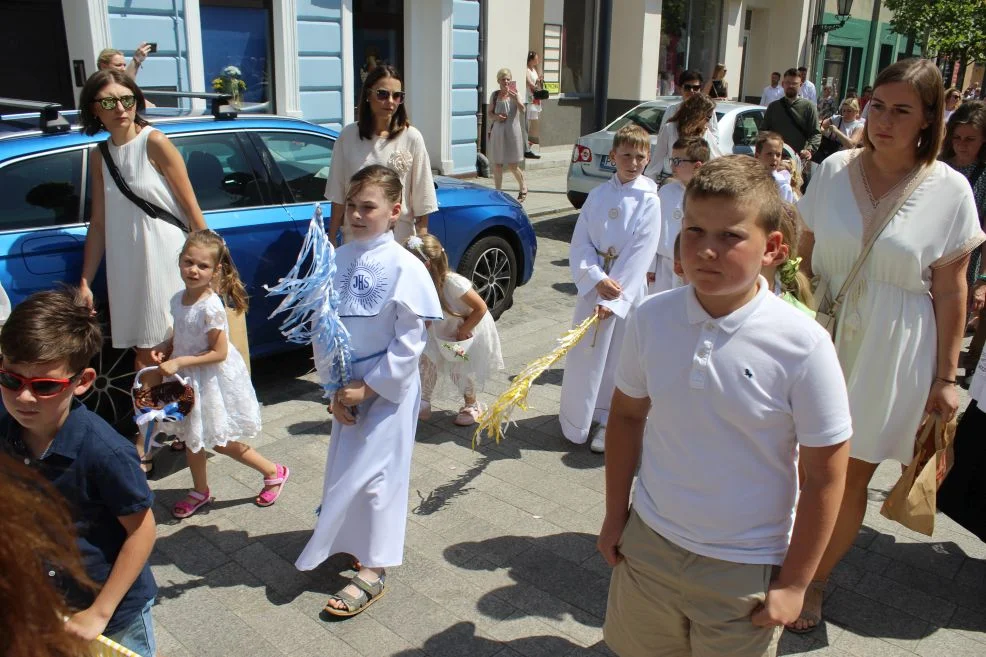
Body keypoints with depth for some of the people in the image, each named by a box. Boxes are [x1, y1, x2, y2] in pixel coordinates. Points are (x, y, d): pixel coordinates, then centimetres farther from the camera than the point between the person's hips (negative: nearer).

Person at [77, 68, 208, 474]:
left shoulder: (155, 143, -8)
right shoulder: (99, 156, 9)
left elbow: (193, 210, -8)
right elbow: (99, 224, 12)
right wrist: (85, 282, 11)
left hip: (167, 261, -5)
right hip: (127, 267, 5)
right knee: (144, 357, 10)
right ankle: (144, 447, 19)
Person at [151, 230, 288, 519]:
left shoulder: (210, 307, -26)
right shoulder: (178, 299, -2)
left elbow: (219, 353, -24)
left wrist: (179, 362, -24)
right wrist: (164, 347, -5)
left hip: (213, 380, -8)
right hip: (189, 381, 8)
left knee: (222, 442, 6)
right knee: (191, 438, 19)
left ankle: (273, 472, 24)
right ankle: (200, 492, 39)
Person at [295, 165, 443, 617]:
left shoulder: (405, 266, -17)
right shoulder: (336, 261, -1)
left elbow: (411, 341, -16)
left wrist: (369, 387, -15)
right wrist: (335, 388, -6)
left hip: (389, 388, -6)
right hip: (348, 386, 6)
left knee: (371, 473, 0)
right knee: (346, 468, 16)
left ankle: (371, 573, 15)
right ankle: (357, 545, 39)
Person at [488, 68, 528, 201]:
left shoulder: (514, 94, -3)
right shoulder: (495, 95, 6)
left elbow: (522, 111, -18)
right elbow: (489, 112, 13)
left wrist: (516, 99, -35)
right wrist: (495, 117, -8)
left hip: (511, 132, -3)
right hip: (497, 132, 3)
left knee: (512, 165, -1)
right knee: (496, 164, 5)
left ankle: (523, 186, 25)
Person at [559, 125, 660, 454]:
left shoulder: (649, 201, -6)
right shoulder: (597, 195, 3)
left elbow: (639, 256, -12)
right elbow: (580, 244, -1)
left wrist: (613, 300, -17)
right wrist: (597, 278, -17)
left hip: (628, 289, -2)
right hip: (593, 283, 2)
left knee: (619, 357, 6)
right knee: (583, 352, 8)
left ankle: (608, 421, 24)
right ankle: (575, 420, 25)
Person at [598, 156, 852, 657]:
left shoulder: (803, 346, -20)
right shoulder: (651, 318, -10)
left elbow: (825, 475, -11)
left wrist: (792, 584, -6)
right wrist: (615, 515, 7)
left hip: (745, 570, -3)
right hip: (648, 542, 3)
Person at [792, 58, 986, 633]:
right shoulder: (835, 170, -1)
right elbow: (805, 255, 6)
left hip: (890, 356, -1)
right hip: (821, 339, 2)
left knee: (852, 477, 11)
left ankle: (816, 580, 32)